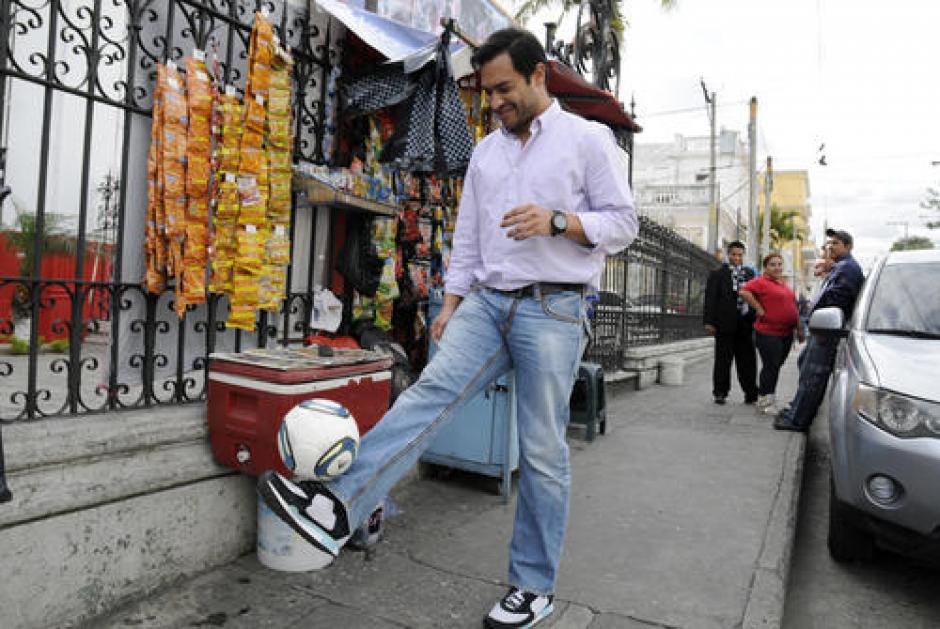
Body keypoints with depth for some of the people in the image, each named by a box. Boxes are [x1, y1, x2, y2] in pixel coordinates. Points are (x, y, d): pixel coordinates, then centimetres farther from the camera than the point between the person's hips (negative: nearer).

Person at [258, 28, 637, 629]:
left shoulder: (589, 140, 3)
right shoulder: (486, 151, 18)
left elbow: (623, 223, -1)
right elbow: (467, 235, 17)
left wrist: (557, 220, -17)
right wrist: (451, 302, 10)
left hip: (553, 309, -4)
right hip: (486, 302, 5)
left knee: (542, 453, 0)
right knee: (431, 392, -16)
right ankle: (337, 508, -23)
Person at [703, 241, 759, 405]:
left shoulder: (749, 273, 13)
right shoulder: (717, 274, 2)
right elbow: (710, 299, -2)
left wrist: (755, 319, 5)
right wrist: (709, 322, -9)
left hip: (745, 323, 3)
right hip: (725, 323, -3)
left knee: (747, 360, 7)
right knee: (723, 360, 4)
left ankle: (751, 393, 16)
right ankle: (720, 393, 13)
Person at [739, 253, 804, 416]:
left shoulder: (784, 284, 18)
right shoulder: (761, 282, -8)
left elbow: (793, 307, 23)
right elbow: (744, 292, -24)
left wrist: (799, 329, 20)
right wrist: (759, 309, -19)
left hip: (786, 333, 8)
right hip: (768, 333, -8)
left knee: (776, 366, 13)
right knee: (771, 366, -6)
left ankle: (768, 398, 24)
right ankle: (764, 402, 4)